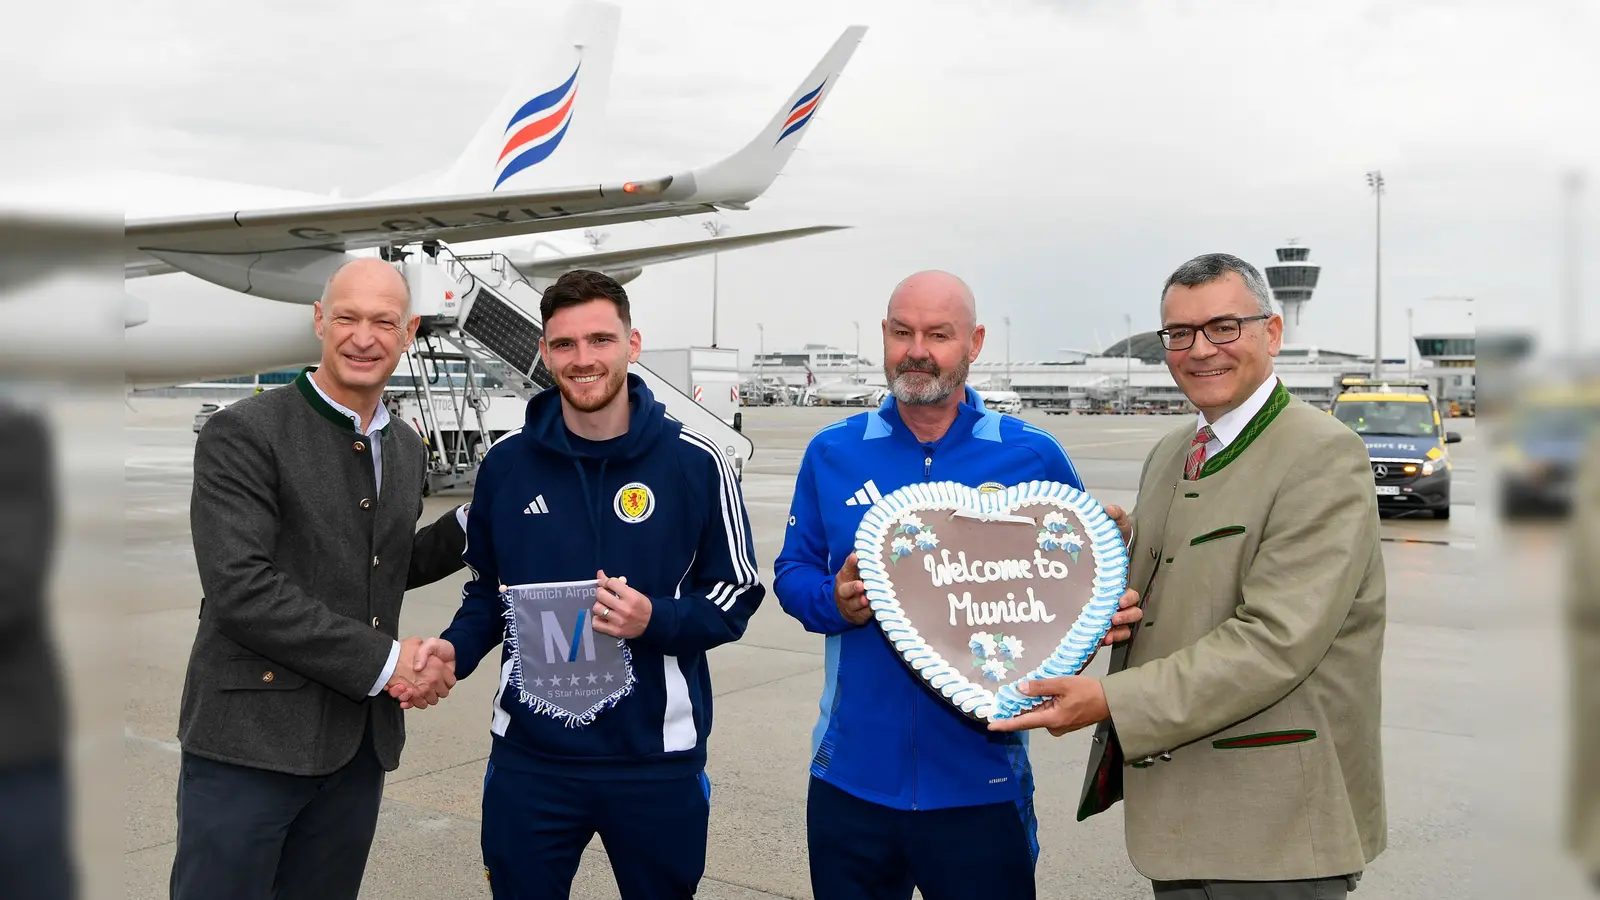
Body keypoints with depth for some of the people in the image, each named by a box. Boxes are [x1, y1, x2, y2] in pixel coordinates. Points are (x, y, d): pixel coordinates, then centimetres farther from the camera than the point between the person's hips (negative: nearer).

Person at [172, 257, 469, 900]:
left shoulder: (406, 449, 11)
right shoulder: (243, 432, -10)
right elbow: (240, 588, -19)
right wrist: (383, 660, -18)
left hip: (362, 746, 6)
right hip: (252, 738, -6)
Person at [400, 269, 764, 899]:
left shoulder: (695, 463, -7)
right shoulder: (507, 463, 1)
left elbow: (737, 594, -2)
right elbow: (487, 590, 12)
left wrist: (655, 621, -19)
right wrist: (454, 650, -7)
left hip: (657, 758, -1)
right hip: (527, 757, 2)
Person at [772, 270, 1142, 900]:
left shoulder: (1032, 457, -3)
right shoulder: (832, 453, 2)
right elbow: (792, 571, 9)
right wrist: (835, 601, -12)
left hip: (981, 784, -1)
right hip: (850, 776, 2)